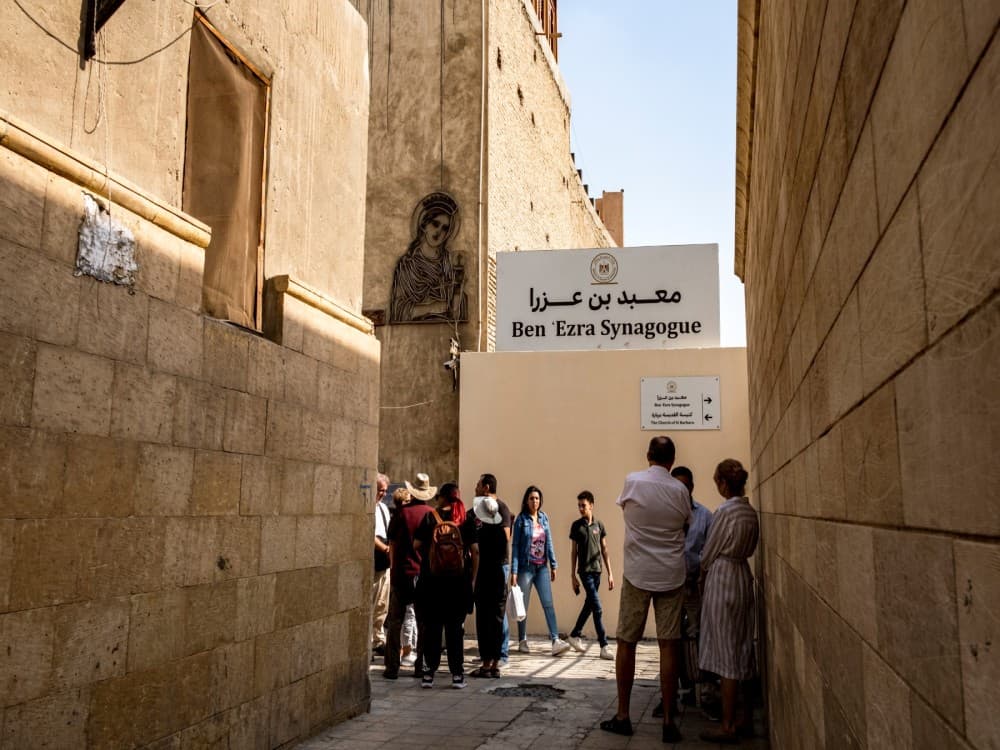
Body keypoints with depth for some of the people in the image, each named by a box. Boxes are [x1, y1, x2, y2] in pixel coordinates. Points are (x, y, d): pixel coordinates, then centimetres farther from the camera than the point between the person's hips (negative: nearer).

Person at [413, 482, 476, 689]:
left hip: (432, 579, -1)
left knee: (431, 627, 8)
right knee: (455, 628, 8)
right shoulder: (465, 519, 3)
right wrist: (472, 577, 7)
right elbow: (475, 551, 0)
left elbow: (416, 545, -4)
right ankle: (457, 674, 9)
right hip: (458, 580, 1)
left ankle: (429, 673, 10)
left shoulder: (430, 516, -2)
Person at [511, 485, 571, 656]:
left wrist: (553, 565, 8)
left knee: (548, 604, -5)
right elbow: (515, 545, -5)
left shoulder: (544, 517, 7)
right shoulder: (521, 519, -4)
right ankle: (522, 641, 17)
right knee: (523, 605, 6)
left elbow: (549, 542, 11)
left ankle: (555, 640, -10)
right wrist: (514, 571, -9)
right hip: (526, 567, -3)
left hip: (542, 567, 3)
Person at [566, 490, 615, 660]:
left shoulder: (599, 525, 6)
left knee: (589, 605, 12)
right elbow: (574, 551, 3)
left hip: (597, 570, 4)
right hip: (584, 570, -4)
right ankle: (604, 647, -9)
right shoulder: (576, 525, -1)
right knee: (597, 608, -10)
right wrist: (573, 575, 1)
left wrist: (610, 574, 5)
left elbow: (604, 550, 9)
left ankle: (574, 636, 30)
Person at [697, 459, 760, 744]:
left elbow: (709, 553, -8)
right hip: (744, 577, 8)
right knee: (744, 649, 12)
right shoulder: (751, 512, 7)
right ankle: (746, 719, 20)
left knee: (727, 654, -3)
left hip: (722, 579, -8)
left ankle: (728, 726, 3)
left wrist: (702, 572, 10)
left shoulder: (725, 511, -15)